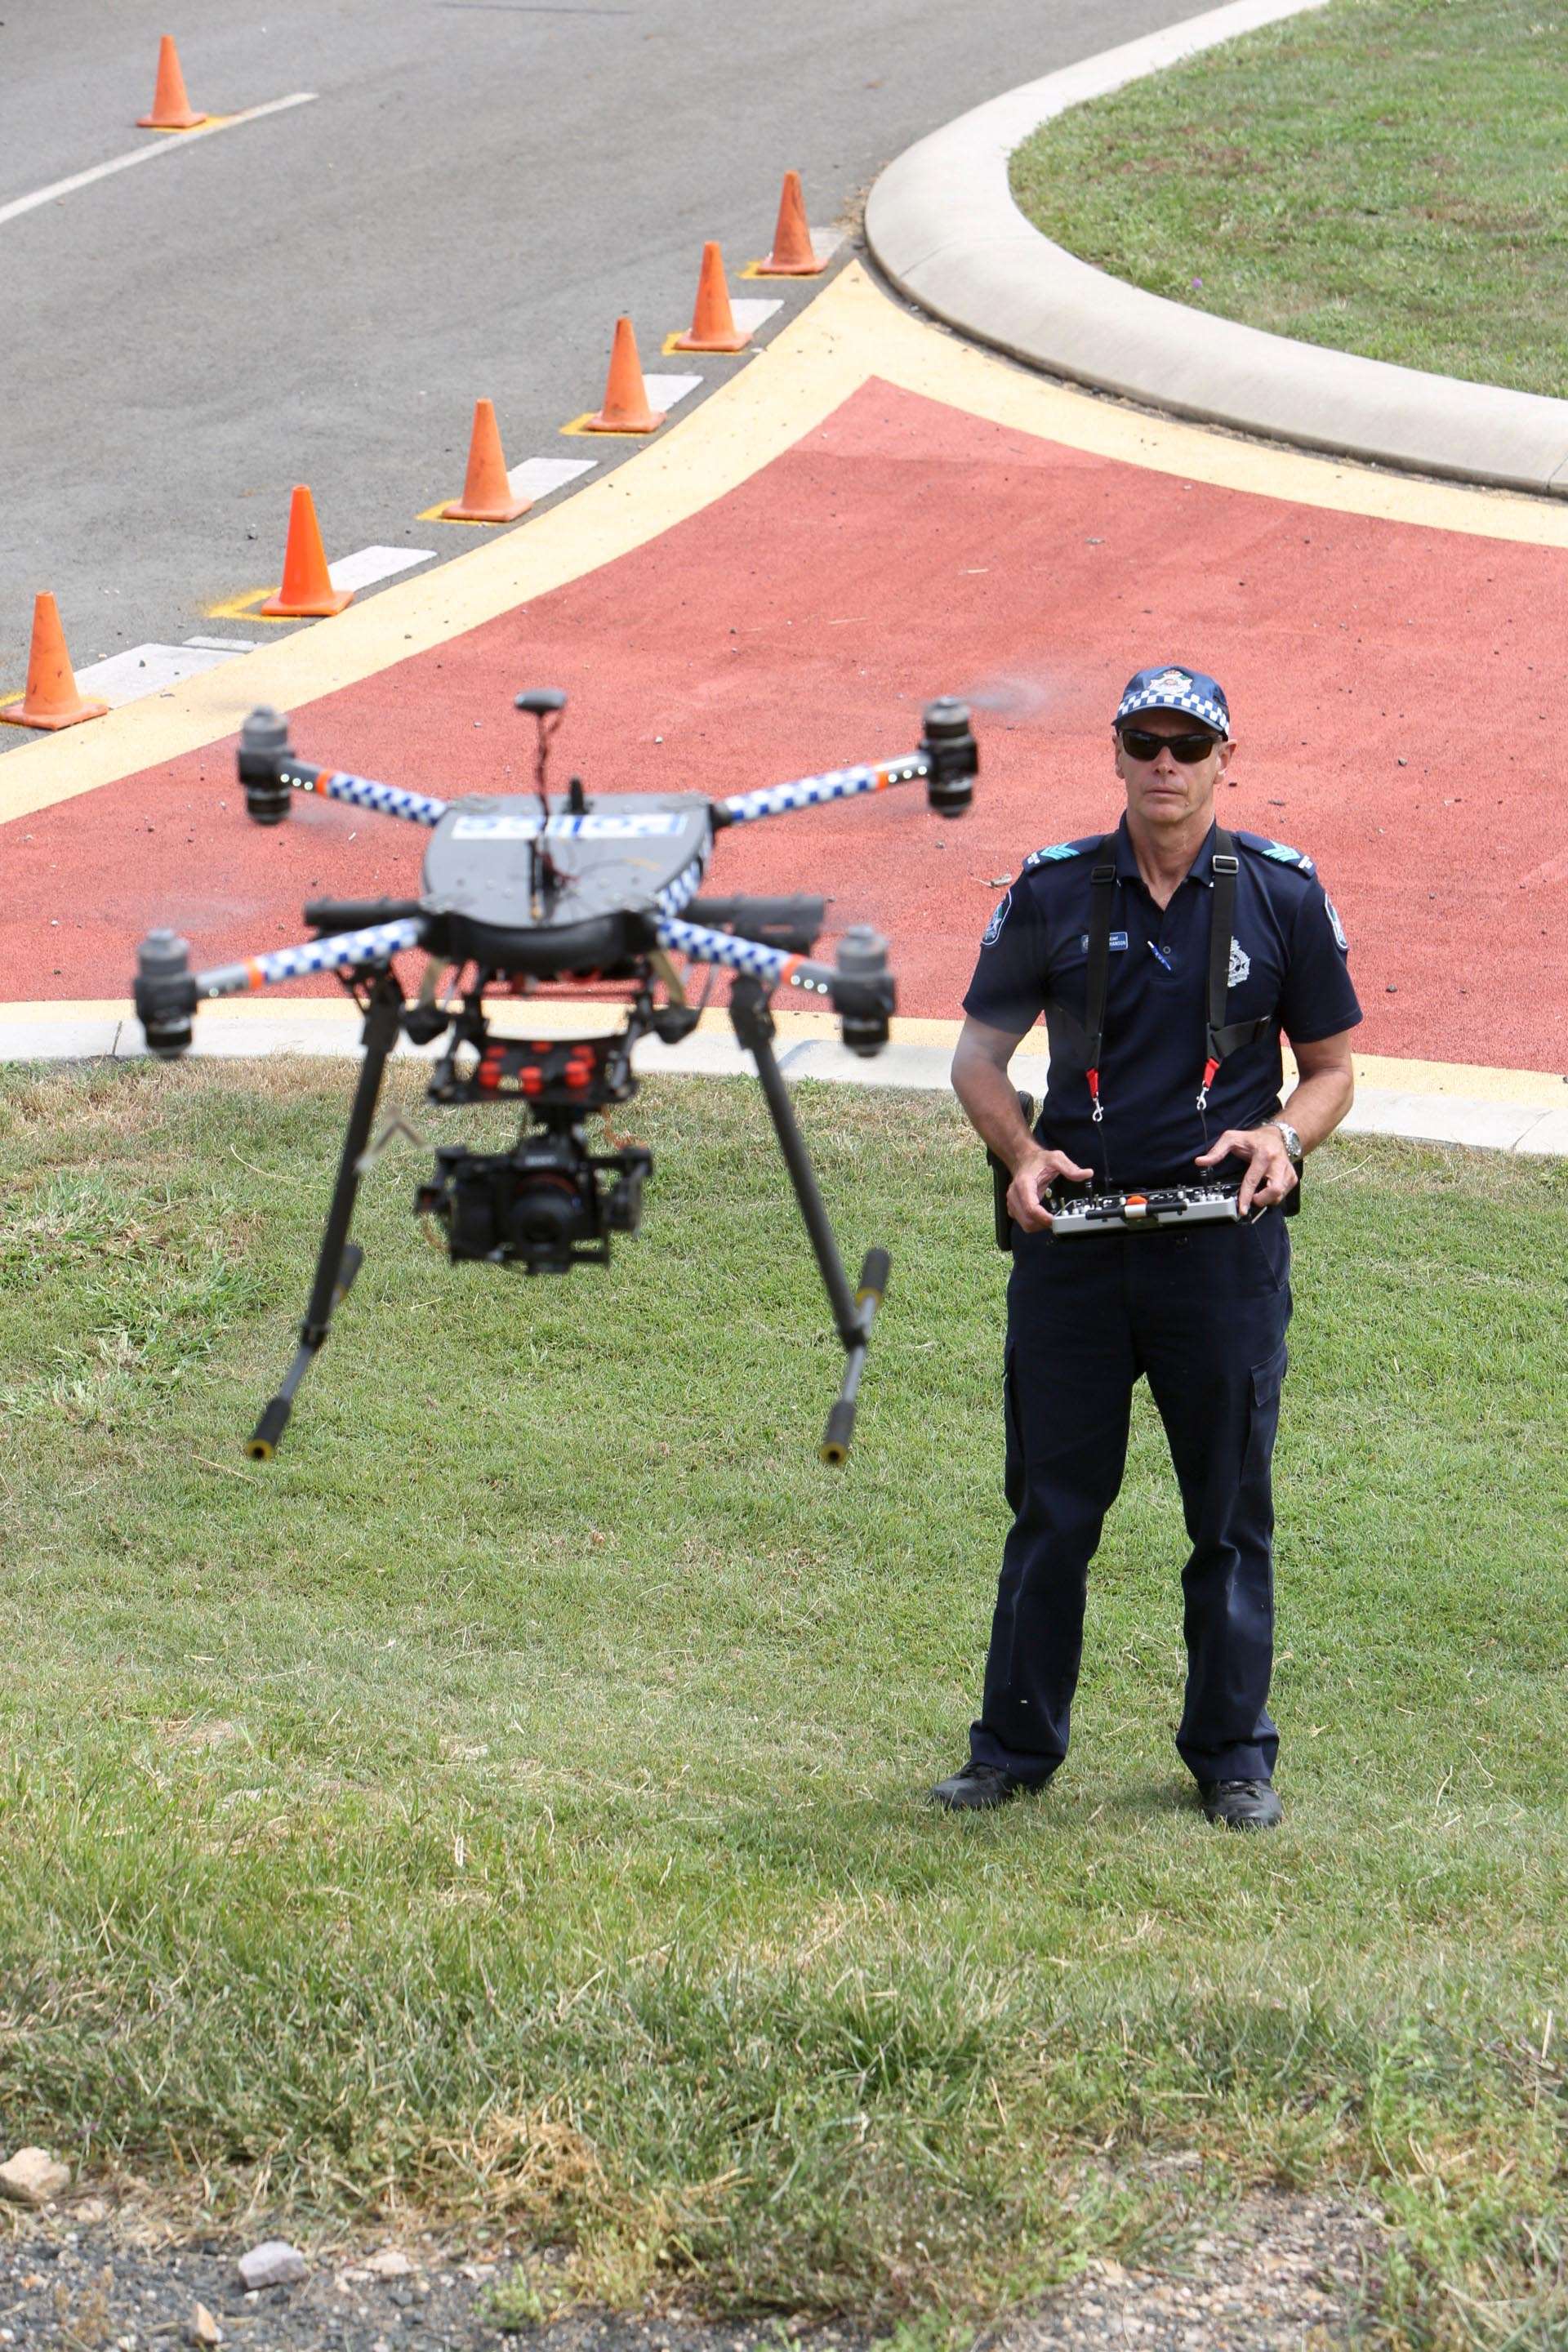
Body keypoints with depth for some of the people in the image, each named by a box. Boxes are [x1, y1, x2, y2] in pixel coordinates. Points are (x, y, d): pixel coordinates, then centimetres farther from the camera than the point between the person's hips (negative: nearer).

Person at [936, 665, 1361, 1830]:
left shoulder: (1283, 893, 2)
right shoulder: (1054, 892, 4)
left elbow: (1332, 1066, 10)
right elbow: (979, 1054, 10)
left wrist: (1284, 1137, -11)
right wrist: (1021, 1152, -8)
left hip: (1226, 1243, -1)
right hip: (1072, 1236, 1)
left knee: (1232, 1511, 4)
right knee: (1053, 1504, 6)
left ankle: (1233, 1755, 16)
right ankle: (1015, 1746, 16)